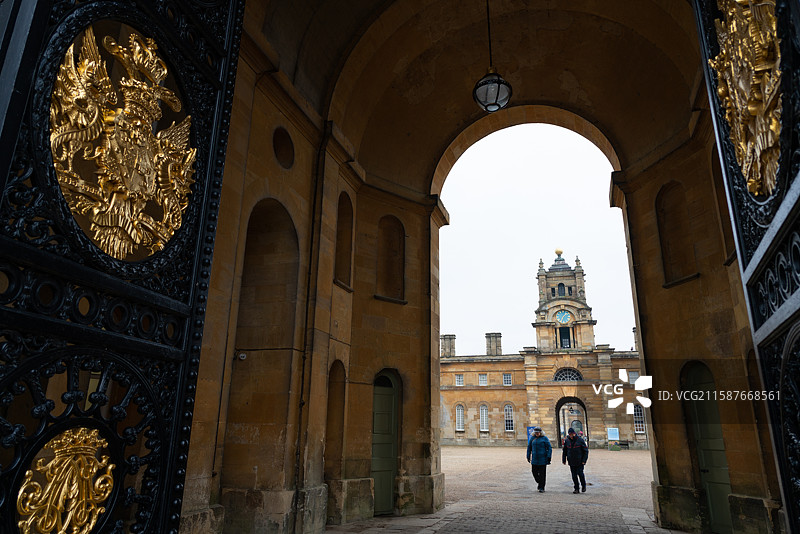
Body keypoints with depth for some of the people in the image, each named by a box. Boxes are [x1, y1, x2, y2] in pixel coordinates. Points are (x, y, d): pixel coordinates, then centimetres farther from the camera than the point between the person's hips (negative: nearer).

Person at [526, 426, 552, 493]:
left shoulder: (544, 438, -4)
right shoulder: (532, 438, 6)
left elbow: (549, 448, -3)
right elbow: (529, 448, 15)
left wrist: (549, 457, -10)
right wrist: (528, 456, 13)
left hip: (542, 459, -3)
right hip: (534, 458, 3)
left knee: (542, 473, -1)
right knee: (534, 472, 3)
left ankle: (541, 488, 7)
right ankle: (539, 482, 29)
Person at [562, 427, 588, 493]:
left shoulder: (580, 440, -6)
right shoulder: (567, 441, 4)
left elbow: (586, 451, -3)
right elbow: (564, 451, 13)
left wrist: (584, 460, -9)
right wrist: (564, 460, 8)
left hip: (580, 462, -3)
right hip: (572, 462, 3)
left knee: (580, 473, -6)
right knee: (574, 476, 3)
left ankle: (583, 486, 21)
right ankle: (576, 489, 14)